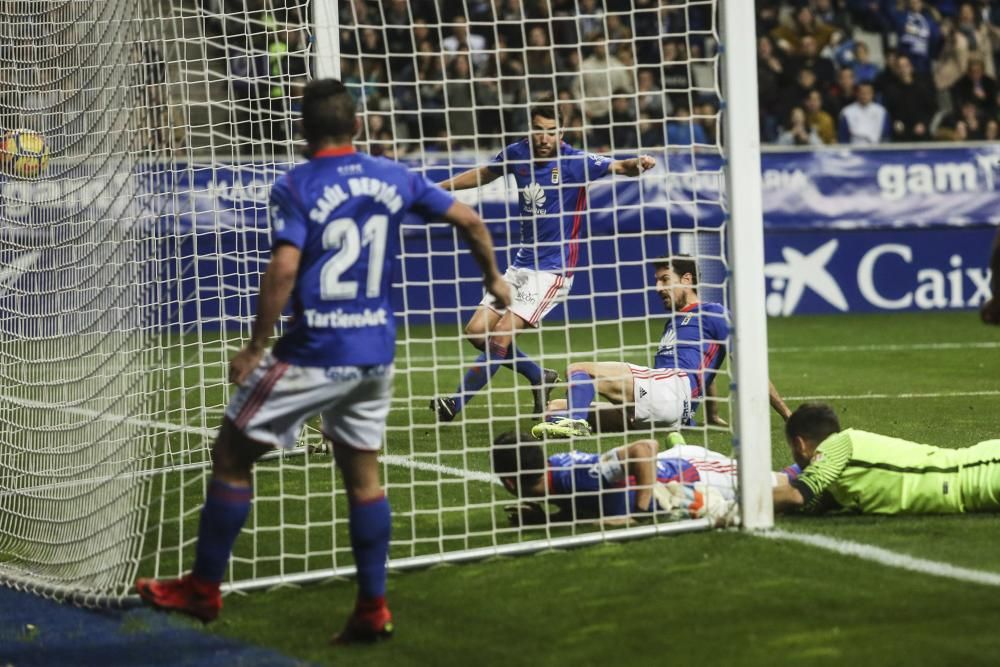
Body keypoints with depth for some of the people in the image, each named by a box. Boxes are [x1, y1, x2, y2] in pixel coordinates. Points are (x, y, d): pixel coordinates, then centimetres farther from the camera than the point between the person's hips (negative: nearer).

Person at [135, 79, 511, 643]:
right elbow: (469, 219, 10)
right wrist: (493, 278, 27)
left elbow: (284, 269, -20)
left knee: (232, 455, 6)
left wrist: (256, 347, -13)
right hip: (376, 352, 6)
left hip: (315, 351, -5)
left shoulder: (296, 188, -10)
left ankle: (204, 589, 12)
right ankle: (373, 608, 14)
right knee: (363, 474, 15)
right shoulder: (395, 179, 5)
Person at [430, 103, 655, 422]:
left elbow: (619, 167, -26)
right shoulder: (517, 154, 0)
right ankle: (540, 377, 21)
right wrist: (437, 188, 20)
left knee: (501, 336, -15)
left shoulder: (576, 162, -15)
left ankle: (456, 402, -3)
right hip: (522, 263, 7)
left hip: (553, 269, -7)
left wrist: (636, 164, -49)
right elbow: (484, 174, 19)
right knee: (476, 332, 4)